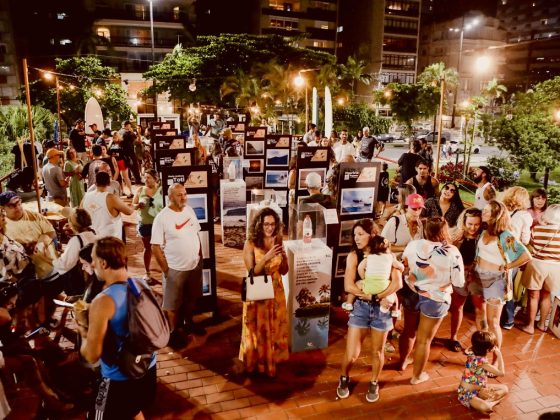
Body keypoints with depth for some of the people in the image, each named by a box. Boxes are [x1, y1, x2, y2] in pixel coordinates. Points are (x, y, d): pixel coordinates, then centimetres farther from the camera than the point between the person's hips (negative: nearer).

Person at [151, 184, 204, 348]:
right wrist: (165, 269, -13)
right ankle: (173, 331, 28)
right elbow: (155, 247, -15)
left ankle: (188, 322, 43)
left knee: (192, 298, 21)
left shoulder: (189, 210, 1)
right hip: (175, 268, -6)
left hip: (195, 265, 6)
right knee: (173, 303, 10)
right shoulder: (162, 217, -17)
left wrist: (200, 256, 9)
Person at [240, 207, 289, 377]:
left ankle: (272, 361, 39)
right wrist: (267, 257, -30)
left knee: (275, 328, 17)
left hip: (276, 291, 4)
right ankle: (256, 362, 34)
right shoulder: (250, 244, -17)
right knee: (258, 329, 12)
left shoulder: (278, 241, -4)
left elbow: (283, 271, 1)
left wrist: (284, 257, -18)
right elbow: (252, 272, -19)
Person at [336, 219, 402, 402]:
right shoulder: (353, 256, -6)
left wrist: (377, 296, -23)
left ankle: (374, 384, 40)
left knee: (377, 352, 14)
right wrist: (371, 295, -21)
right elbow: (348, 286, -14)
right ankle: (344, 379, 31)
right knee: (351, 354, 0)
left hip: (382, 308, 0)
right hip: (360, 307, 0)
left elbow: (398, 283, -15)